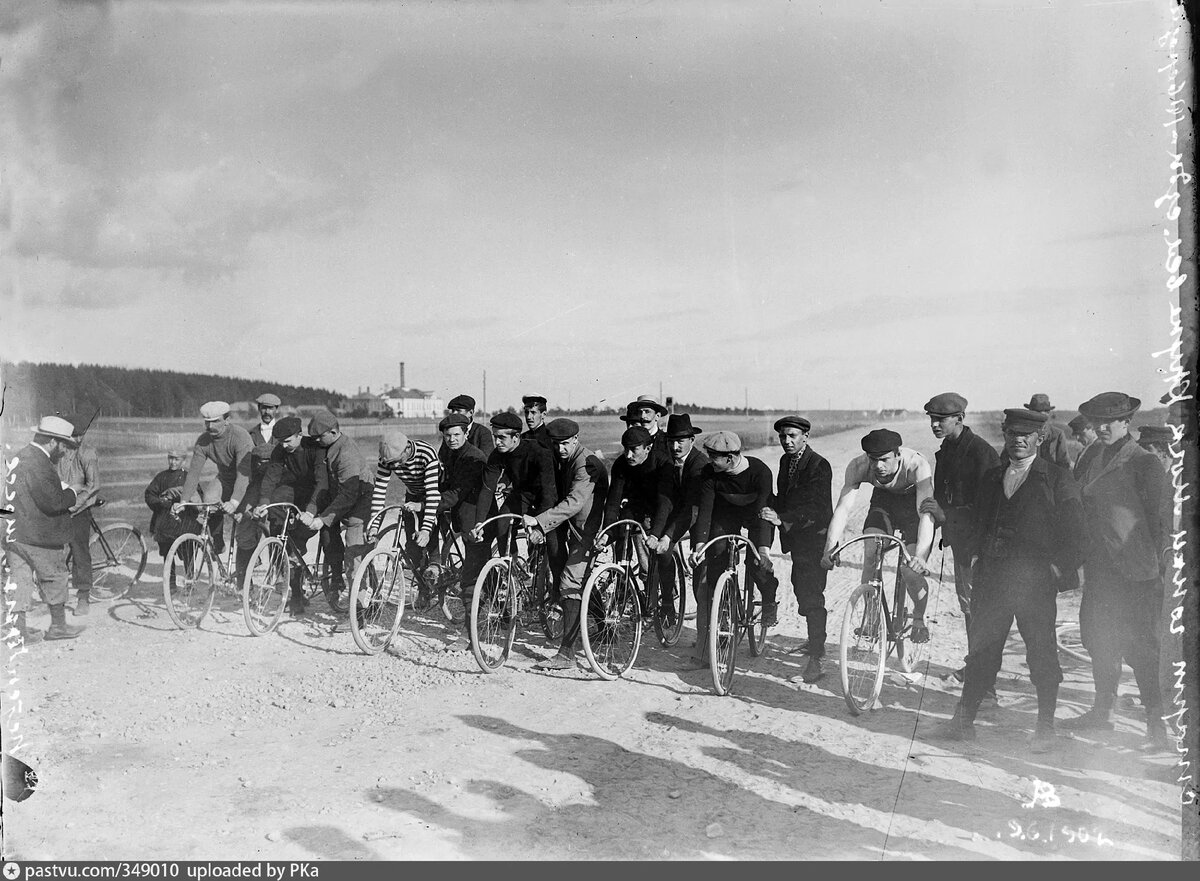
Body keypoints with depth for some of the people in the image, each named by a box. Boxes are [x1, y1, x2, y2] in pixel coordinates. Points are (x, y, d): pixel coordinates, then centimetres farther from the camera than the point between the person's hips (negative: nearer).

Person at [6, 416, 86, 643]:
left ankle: (19, 630, 16)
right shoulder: (39, 464, -20)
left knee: (20, 580, 12)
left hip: (14, 533, 9)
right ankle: (58, 626, 17)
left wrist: (63, 492, 9)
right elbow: (53, 502, -25)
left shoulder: (19, 457, 13)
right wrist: (72, 495, -6)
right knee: (55, 579, 6)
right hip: (38, 537, -9)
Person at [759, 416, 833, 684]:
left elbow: (815, 508, -23)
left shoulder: (819, 466, -15)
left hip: (815, 538, -8)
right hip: (795, 537, 8)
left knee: (811, 597, -11)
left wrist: (781, 518, -33)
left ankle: (814, 662, -9)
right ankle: (816, 642, 37)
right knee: (802, 592, 18)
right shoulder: (785, 461, 11)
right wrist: (772, 513, -6)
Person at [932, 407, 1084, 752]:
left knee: (1041, 652, 2)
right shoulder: (990, 478, 16)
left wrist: (1058, 565, -10)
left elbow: (1074, 530, -1)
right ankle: (964, 720, 15)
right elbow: (976, 523, 20)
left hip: (1036, 579, -4)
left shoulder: (1058, 479, 2)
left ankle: (1046, 727, 16)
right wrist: (973, 553, 5)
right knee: (981, 649, 7)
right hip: (991, 575, 4)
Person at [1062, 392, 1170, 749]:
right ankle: (1101, 712, 26)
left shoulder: (1144, 462, -7)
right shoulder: (1092, 462, 12)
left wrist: (1156, 565, -11)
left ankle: (1155, 723, 7)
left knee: (1139, 646, -3)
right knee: (1099, 642, 13)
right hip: (1099, 568, 7)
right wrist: (1083, 557, 12)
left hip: (1134, 572, -7)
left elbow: (1160, 517, -8)